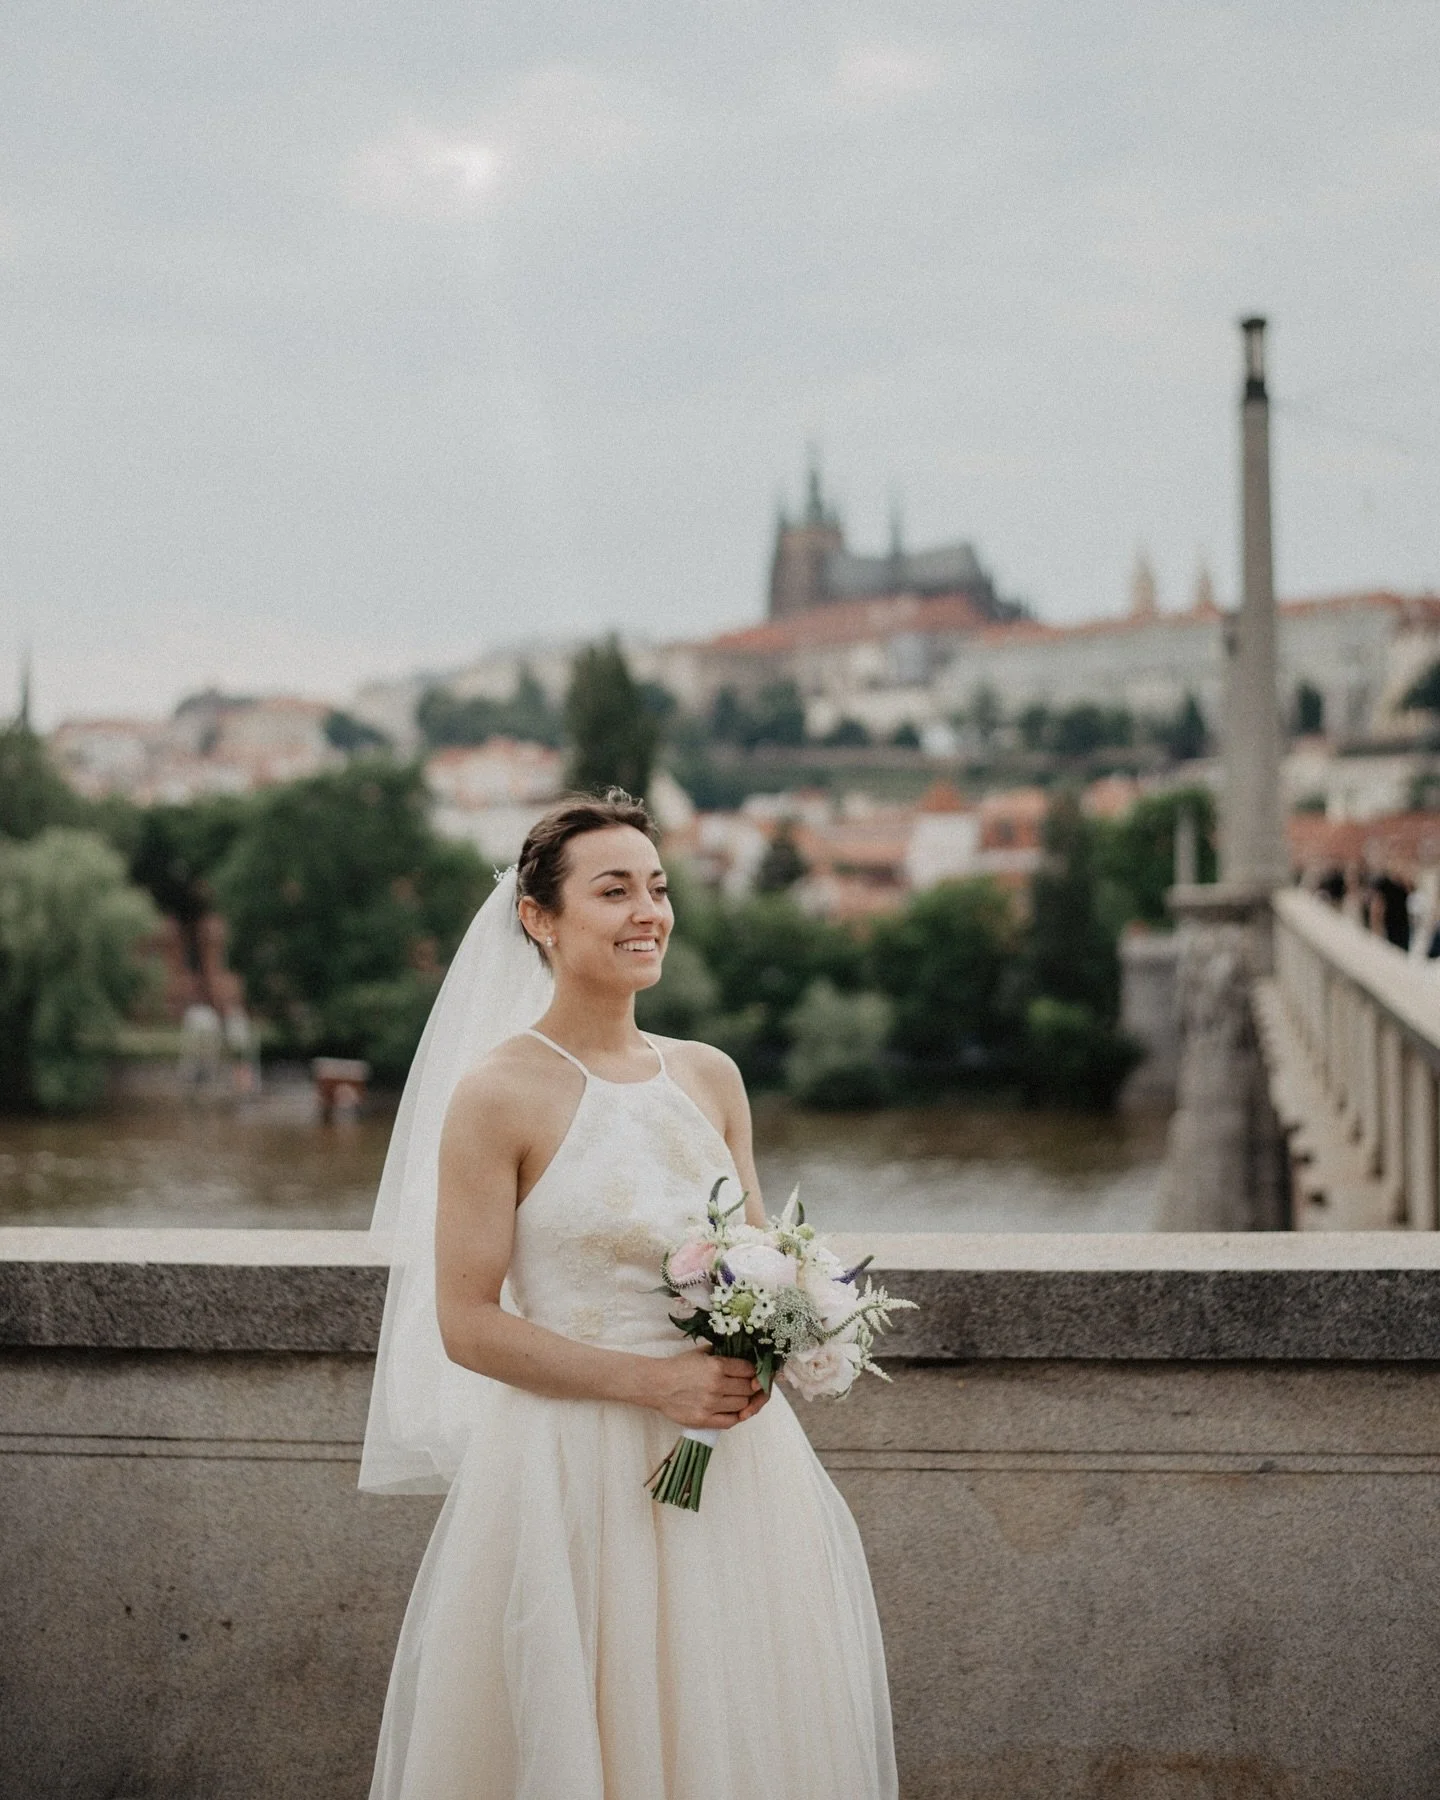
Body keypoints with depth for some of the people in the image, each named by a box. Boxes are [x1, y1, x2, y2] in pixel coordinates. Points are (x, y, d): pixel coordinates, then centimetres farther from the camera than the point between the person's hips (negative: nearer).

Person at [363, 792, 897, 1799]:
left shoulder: (710, 1077, 7)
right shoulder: (499, 1092, -9)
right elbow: (466, 1326, -11)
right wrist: (653, 1382, -16)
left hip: (733, 1469, 5)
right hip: (572, 1473, -5)